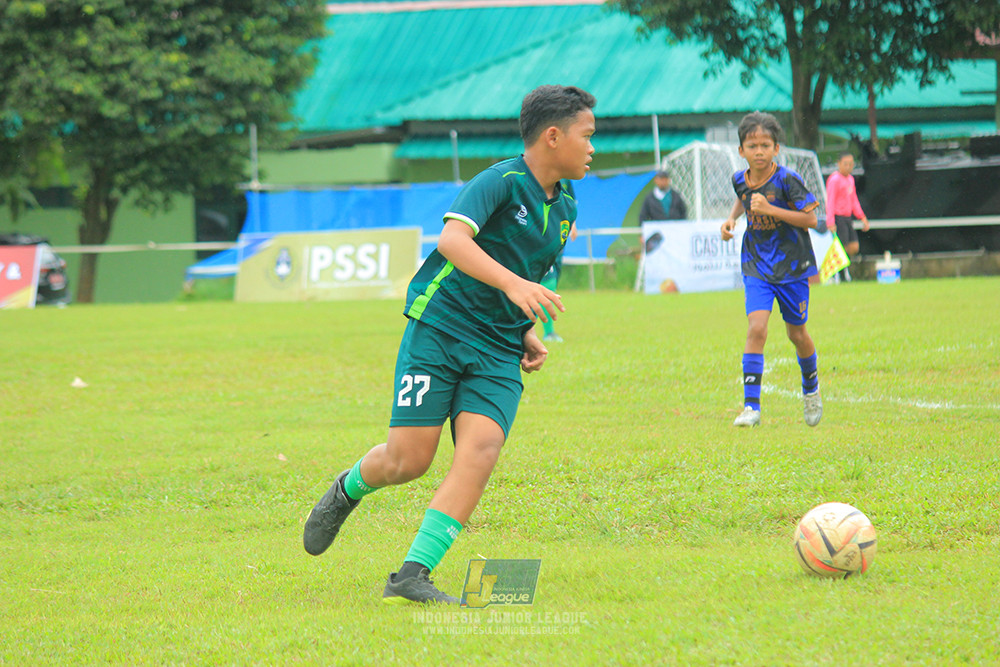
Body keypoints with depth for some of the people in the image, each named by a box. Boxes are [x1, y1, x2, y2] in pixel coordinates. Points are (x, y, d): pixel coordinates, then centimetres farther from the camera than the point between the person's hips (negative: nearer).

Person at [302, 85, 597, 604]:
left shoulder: (564, 208, 14)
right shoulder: (501, 181, -12)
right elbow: (453, 239, -29)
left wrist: (529, 332, 14)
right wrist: (512, 283, -41)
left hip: (499, 351, 6)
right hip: (440, 327, -6)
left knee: (481, 449, -18)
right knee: (408, 459, -9)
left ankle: (411, 576, -19)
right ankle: (348, 489, 28)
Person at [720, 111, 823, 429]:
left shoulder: (787, 180, -17)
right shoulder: (740, 180, -3)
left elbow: (810, 219, -19)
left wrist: (769, 209, -26)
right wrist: (732, 218, 3)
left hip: (792, 265, -2)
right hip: (757, 267, 2)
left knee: (796, 334, 12)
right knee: (756, 329, -16)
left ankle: (811, 390, 40)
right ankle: (751, 406, -16)